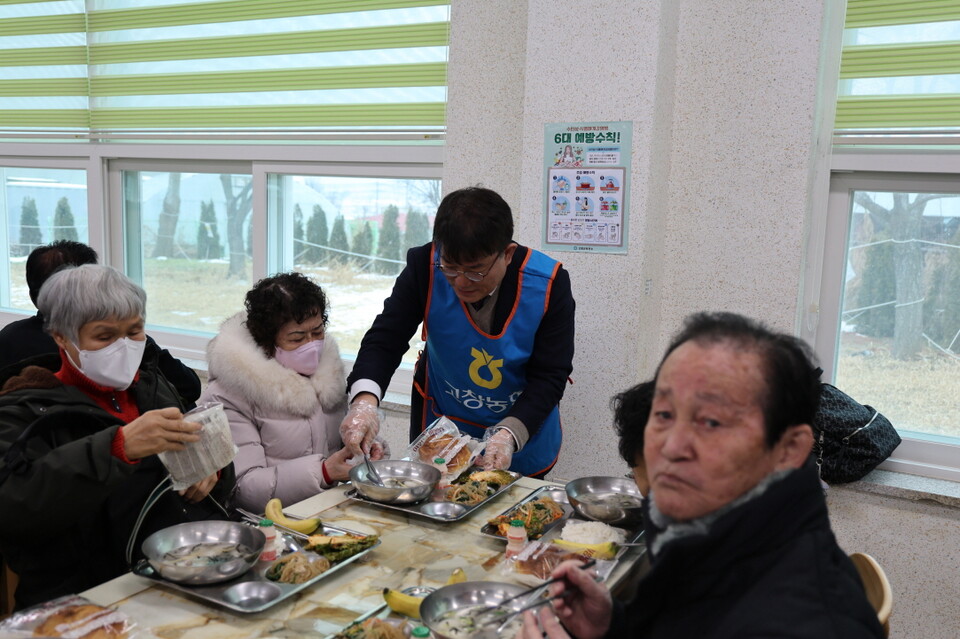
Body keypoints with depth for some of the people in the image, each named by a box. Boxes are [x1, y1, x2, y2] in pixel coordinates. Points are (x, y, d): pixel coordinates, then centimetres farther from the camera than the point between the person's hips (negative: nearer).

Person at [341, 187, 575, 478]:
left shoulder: (549, 284, -26)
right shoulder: (425, 266, -23)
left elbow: (549, 376, -22)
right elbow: (386, 339, -22)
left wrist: (510, 433, -36)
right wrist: (364, 399, -41)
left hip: (525, 432, 0)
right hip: (440, 422, 1)